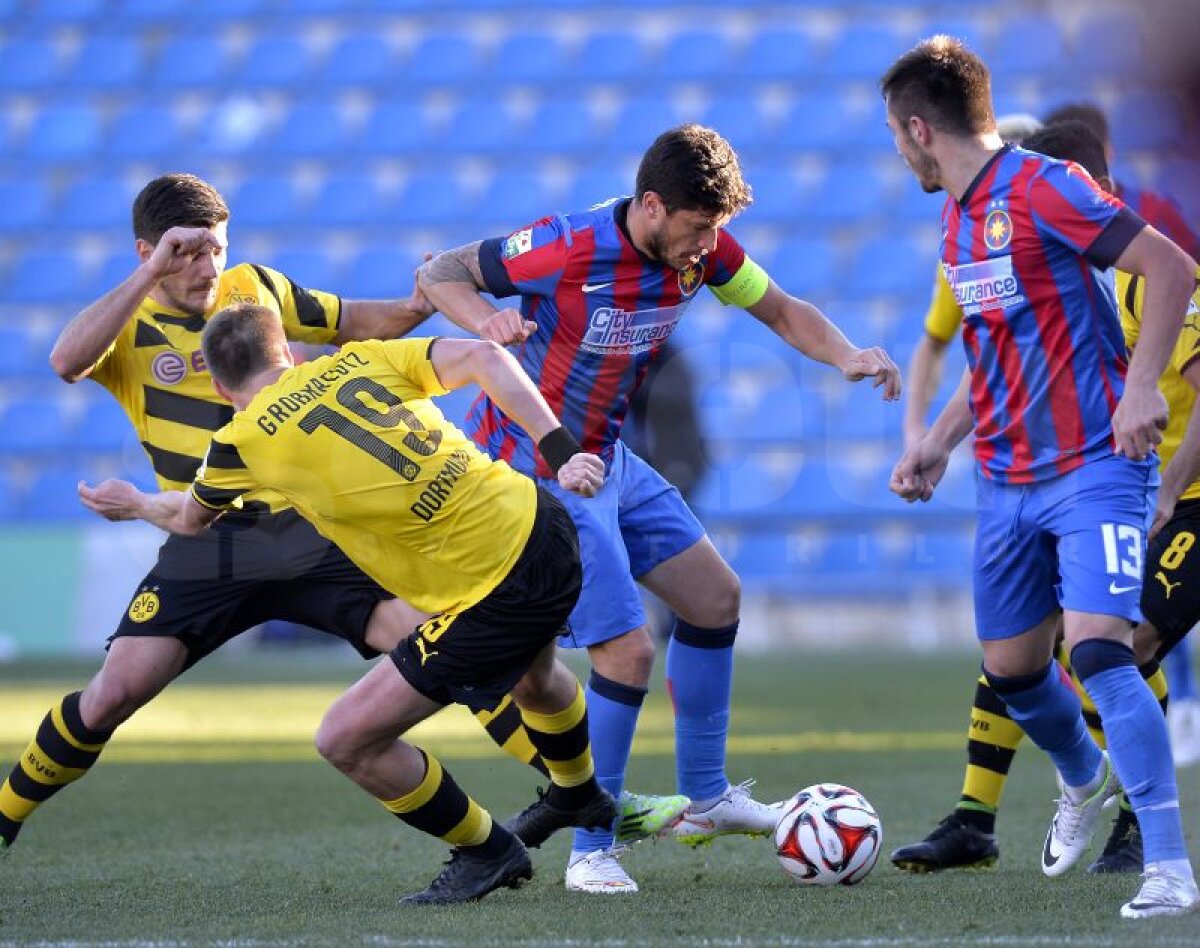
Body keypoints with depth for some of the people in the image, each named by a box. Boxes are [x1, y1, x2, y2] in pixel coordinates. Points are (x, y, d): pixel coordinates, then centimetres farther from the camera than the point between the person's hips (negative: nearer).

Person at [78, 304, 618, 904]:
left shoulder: (245, 440, -5)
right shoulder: (359, 359, 6)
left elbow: (188, 520, 18)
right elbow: (485, 358, -5)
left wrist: (132, 505, 39)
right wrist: (560, 451, -5)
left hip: (493, 595, -7)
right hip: (543, 525, 7)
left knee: (346, 741, 3)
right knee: (532, 676, 39)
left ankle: (488, 853, 22)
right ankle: (579, 799, 67)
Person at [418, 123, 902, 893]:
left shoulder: (702, 247, -7)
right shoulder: (569, 249, -26)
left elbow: (783, 312, 6)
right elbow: (439, 273, -15)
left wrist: (846, 357, -13)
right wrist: (484, 317, -36)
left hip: (607, 461, 8)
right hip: (536, 474, -8)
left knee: (716, 599, 14)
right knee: (628, 650, -13)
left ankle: (705, 798, 29)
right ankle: (590, 850, 0)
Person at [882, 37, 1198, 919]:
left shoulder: (1042, 188, -15)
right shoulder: (960, 221, 13)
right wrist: (938, 443, 18)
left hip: (1094, 468, -8)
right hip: (1008, 480, 8)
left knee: (1098, 646, -21)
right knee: (1011, 667, 13)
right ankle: (1087, 779, 43)